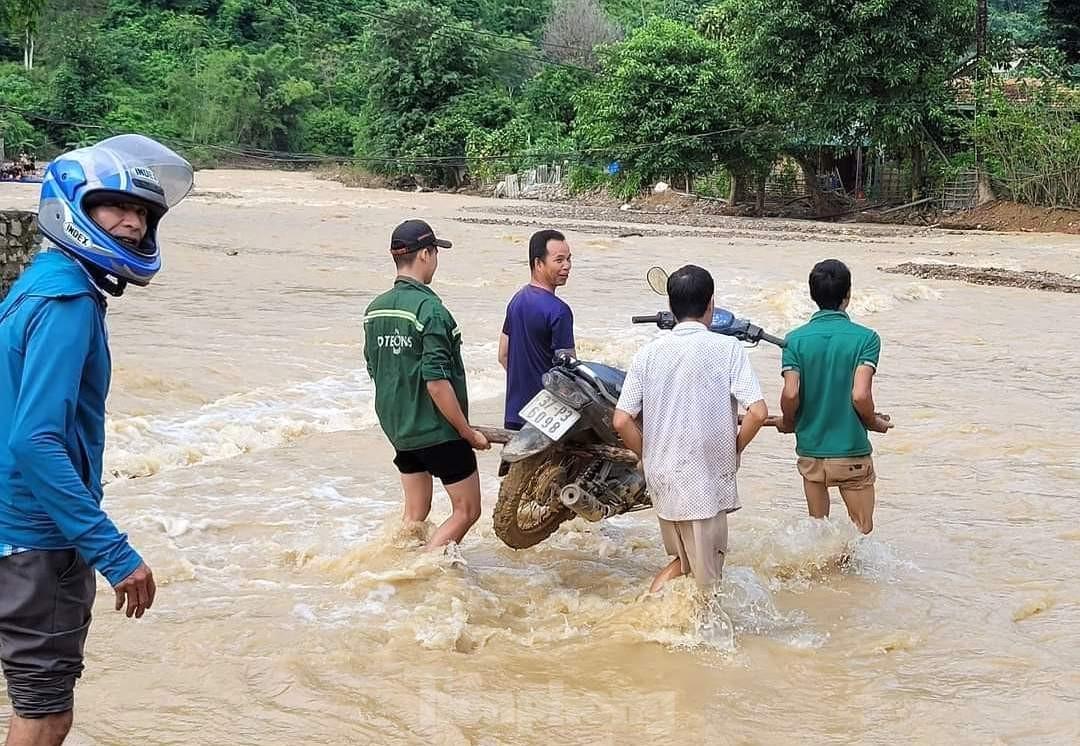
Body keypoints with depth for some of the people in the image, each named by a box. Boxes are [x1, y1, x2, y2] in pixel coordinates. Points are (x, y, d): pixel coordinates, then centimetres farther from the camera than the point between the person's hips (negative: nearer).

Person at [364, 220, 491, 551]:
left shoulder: (375, 310, 5)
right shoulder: (429, 310, -20)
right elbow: (437, 382, -23)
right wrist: (468, 432, -15)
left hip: (397, 428, 8)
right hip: (438, 429, -8)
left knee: (415, 513, 17)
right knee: (467, 510, 4)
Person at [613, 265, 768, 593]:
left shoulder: (649, 353, 1)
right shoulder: (727, 349, -9)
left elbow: (622, 421, -3)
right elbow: (758, 413, -17)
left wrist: (651, 458, 11)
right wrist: (734, 450, 0)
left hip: (663, 480, 4)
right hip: (707, 482, -4)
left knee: (684, 560, 25)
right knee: (705, 584, 9)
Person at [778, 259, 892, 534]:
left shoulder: (796, 339, -3)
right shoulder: (865, 338, -9)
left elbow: (791, 395, -13)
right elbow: (860, 395, -18)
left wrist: (789, 424, 7)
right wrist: (874, 423, 2)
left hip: (810, 451, 3)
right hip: (852, 452, -3)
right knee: (862, 532, 8)